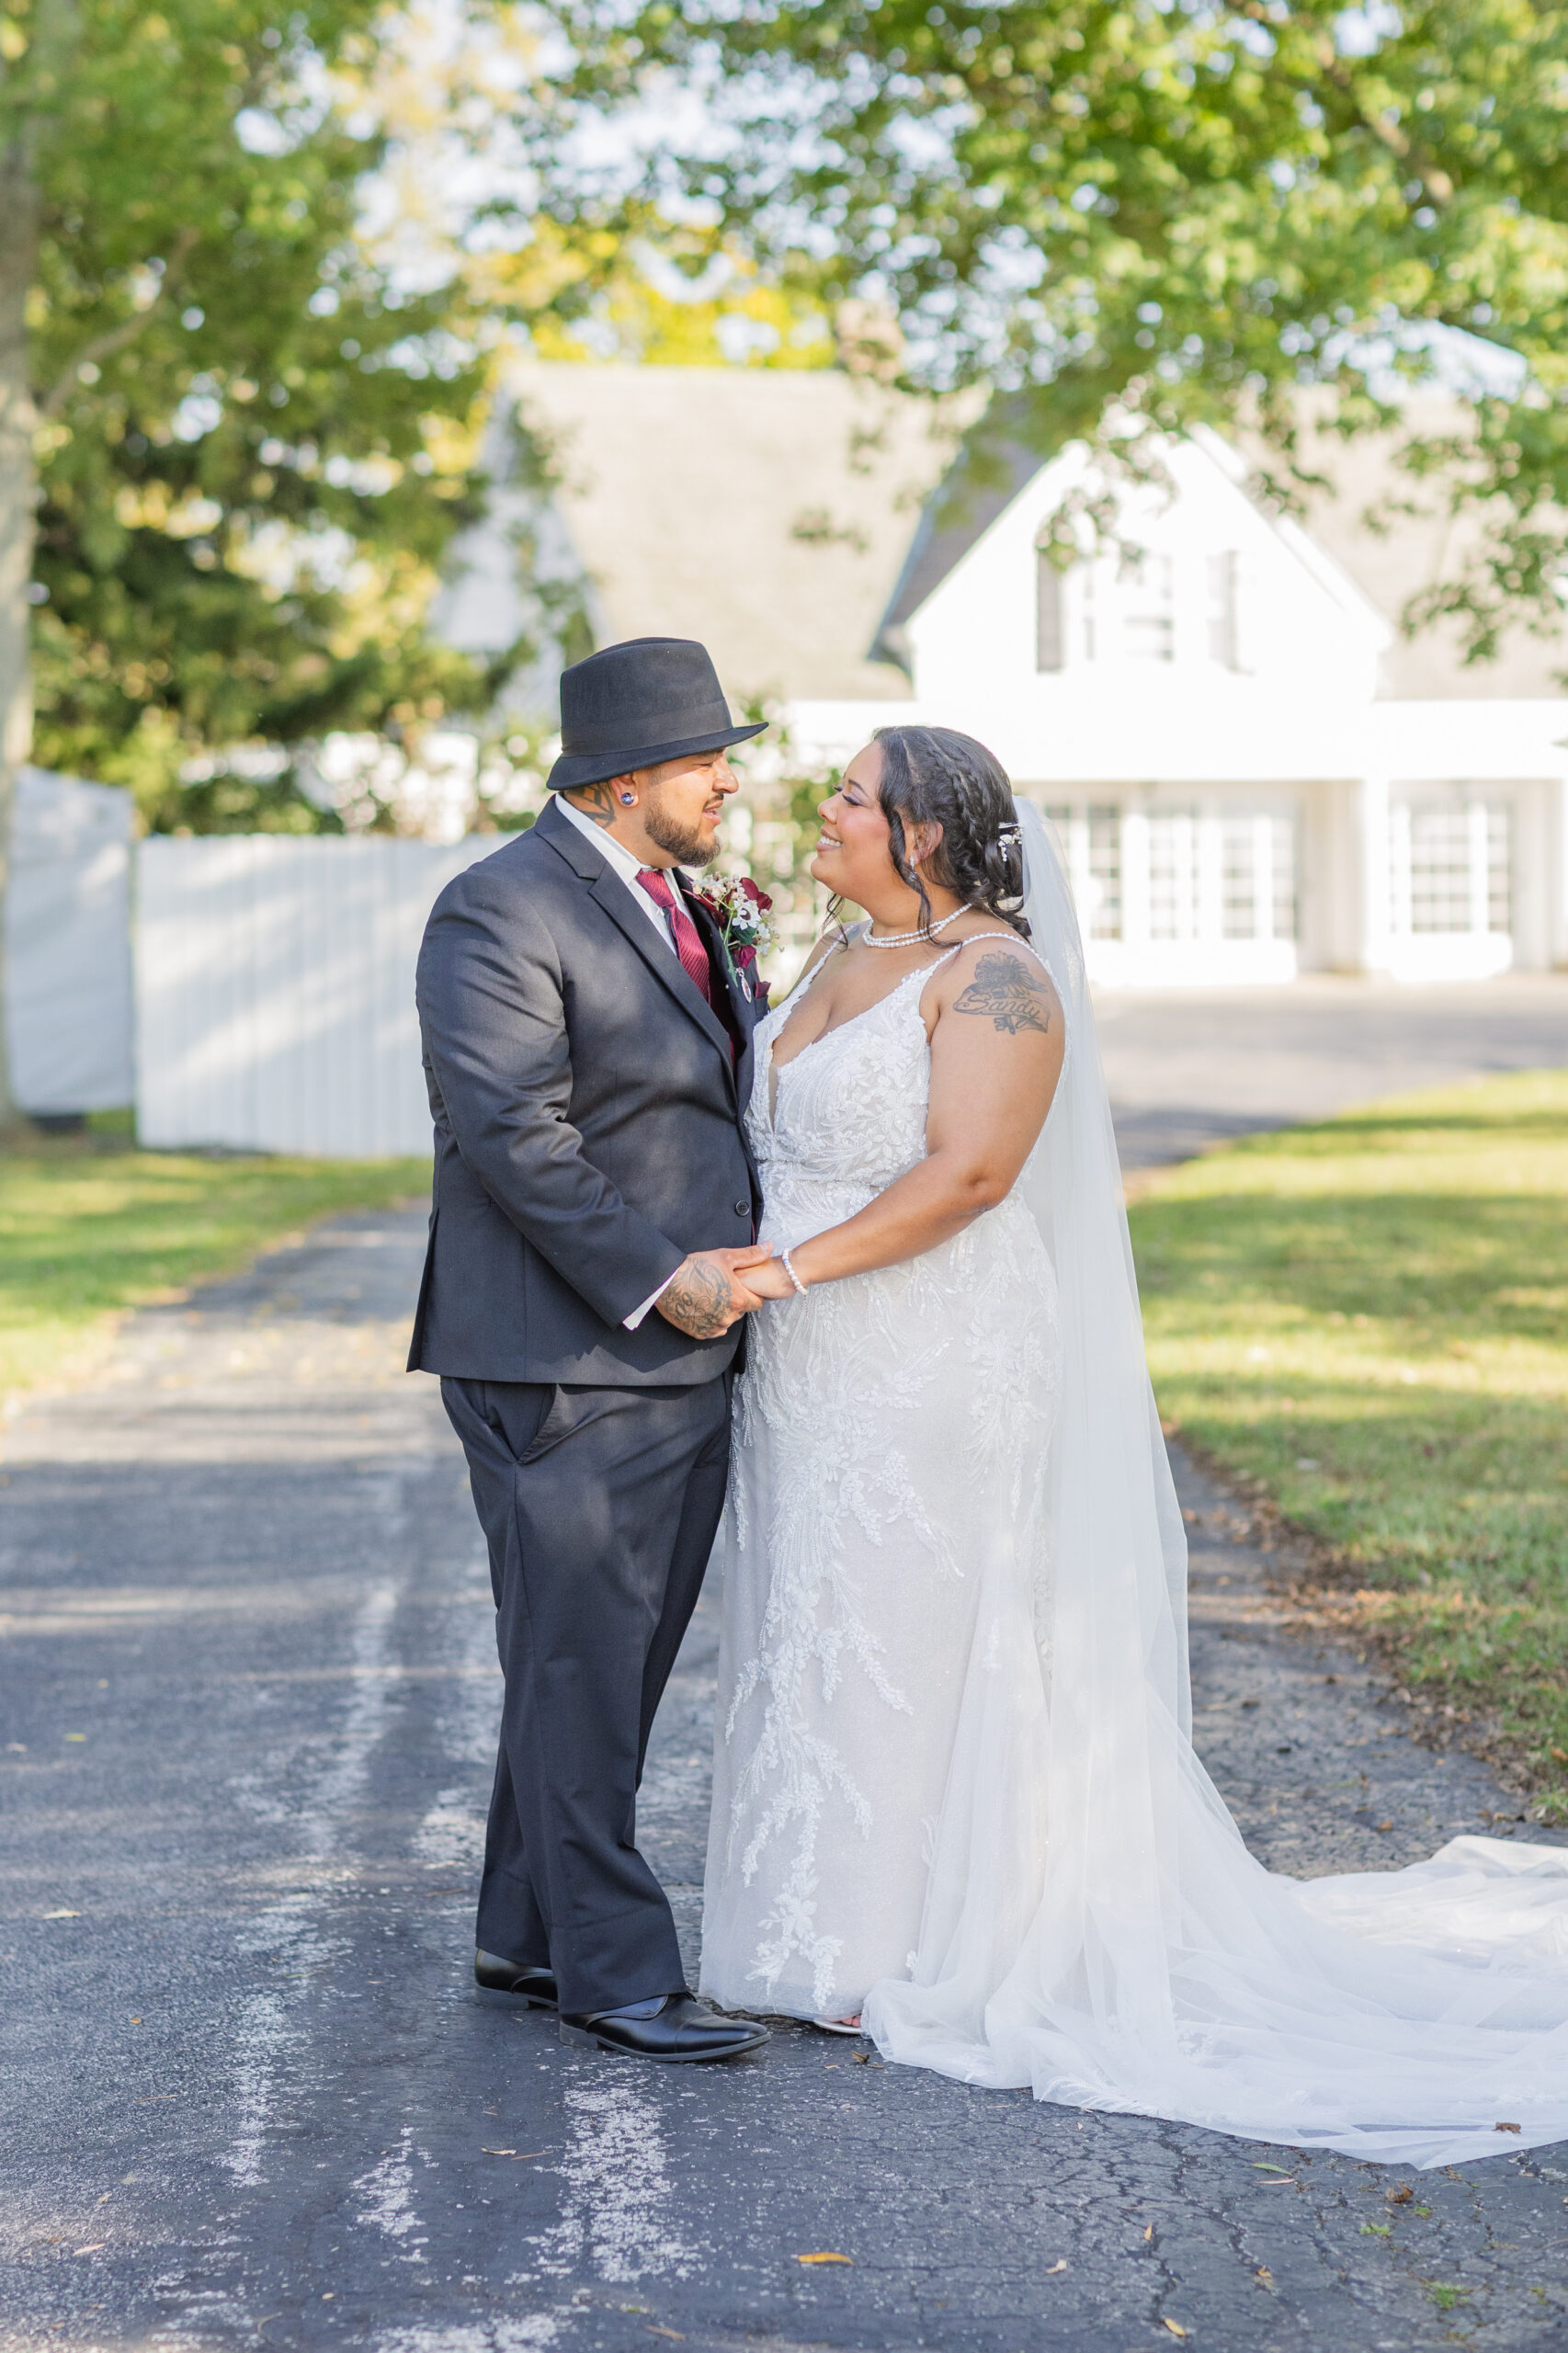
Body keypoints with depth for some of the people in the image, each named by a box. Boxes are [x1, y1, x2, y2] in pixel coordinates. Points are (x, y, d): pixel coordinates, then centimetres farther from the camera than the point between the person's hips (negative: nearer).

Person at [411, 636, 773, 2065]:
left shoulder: (678, 906, 16)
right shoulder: (504, 912, -13)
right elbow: (511, 1130, -20)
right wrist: (653, 1282, -20)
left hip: (685, 1358, 9)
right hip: (562, 1365, -9)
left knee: (617, 1664, 14)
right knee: (580, 1670, -3)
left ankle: (528, 1933, 25)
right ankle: (611, 1976, 3)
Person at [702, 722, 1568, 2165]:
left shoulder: (994, 975, -13)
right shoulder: (838, 960, 14)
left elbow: (966, 1173, -23)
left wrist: (792, 1267, -24)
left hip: (938, 1367, -9)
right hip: (813, 1370, 9)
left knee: (913, 1641, -2)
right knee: (810, 1643, 11)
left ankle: (918, 1950, 7)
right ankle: (827, 1927, 20)